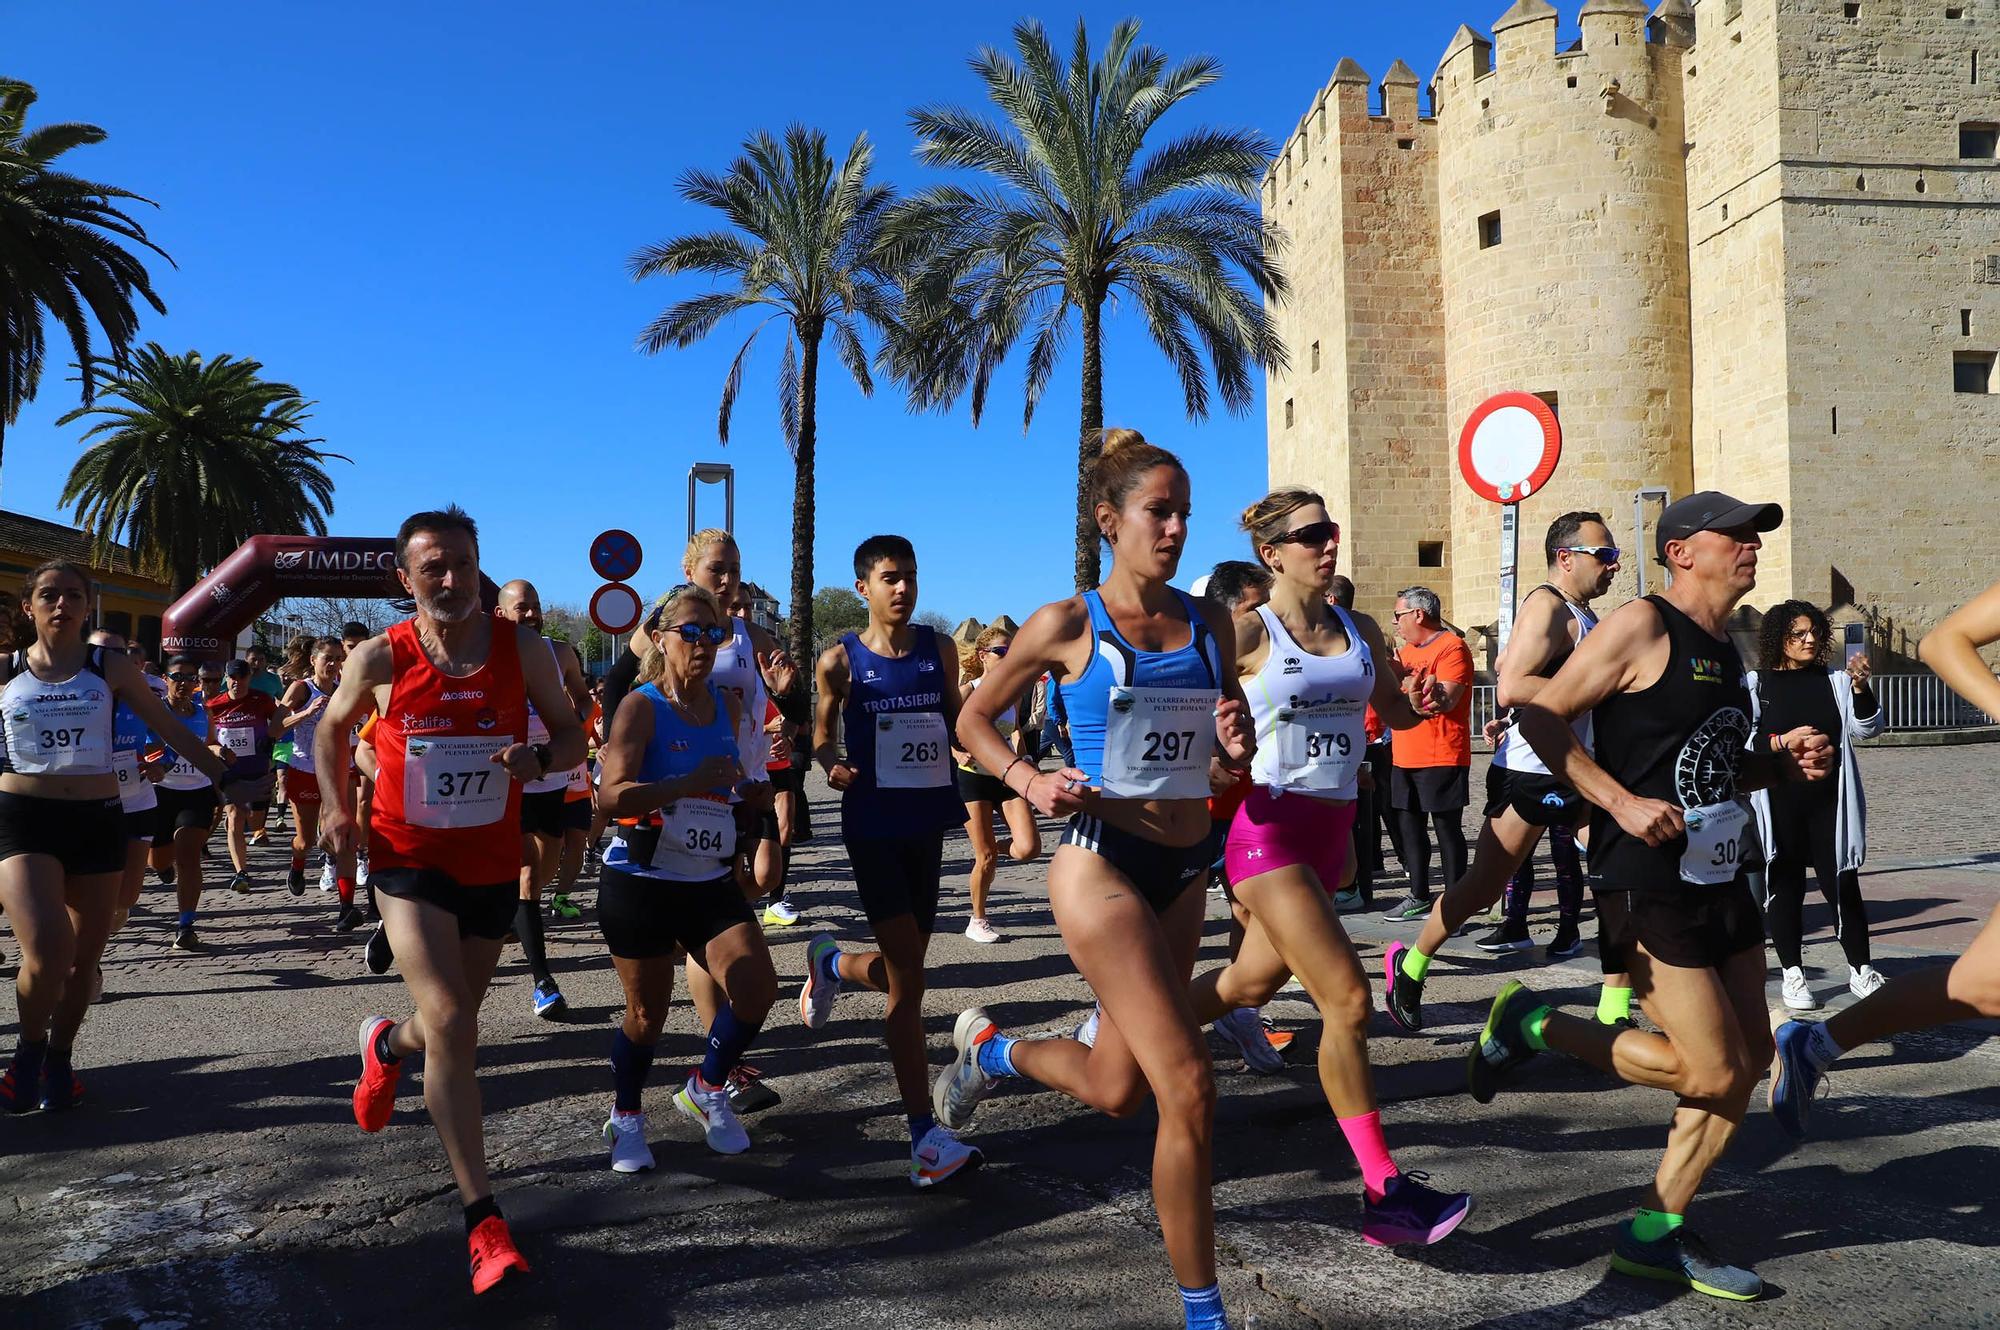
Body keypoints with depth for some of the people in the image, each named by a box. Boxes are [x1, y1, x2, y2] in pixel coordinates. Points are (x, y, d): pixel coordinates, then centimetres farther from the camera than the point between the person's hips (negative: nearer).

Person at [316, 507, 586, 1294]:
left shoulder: (521, 649, -7)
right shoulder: (381, 659, -9)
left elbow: (572, 734, 1)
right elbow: (331, 728, 10)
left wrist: (542, 759, -21)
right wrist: (334, 807, -3)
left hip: (493, 865, 3)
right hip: (410, 860, -3)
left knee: (454, 1024, 19)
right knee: (451, 1026, -16)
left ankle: (386, 1045, 57)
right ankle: (483, 1220, -9)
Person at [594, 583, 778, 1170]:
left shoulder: (727, 705, 7)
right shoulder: (641, 705, -11)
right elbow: (613, 793, -25)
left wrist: (755, 792, 4)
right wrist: (688, 783, -36)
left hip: (711, 883, 5)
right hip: (641, 884, -5)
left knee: (758, 987, -9)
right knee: (647, 1013, 7)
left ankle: (706, 1089, 18)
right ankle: (626, 1116, 35)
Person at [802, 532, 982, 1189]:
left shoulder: (937, 650, 6)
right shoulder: (841, 660, -3)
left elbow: (957, 727, 13)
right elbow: (822, 735, 5)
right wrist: (833, 765, -17)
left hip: (927, 821, 5)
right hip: (873, 826, -4)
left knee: (904, 968, 14)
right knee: (906, 975, -11)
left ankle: (830, 963, 48)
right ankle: (925, 1135, -5)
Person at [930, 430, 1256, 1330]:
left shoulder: (1209, 622, 7)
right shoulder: (1067, 626, -6)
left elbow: (1232, 749, 18)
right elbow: (973, 722, 5)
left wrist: (1237, 743, -6)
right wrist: (1027, 781, -12)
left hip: (1183, 871, 6)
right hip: (1101, 862, -6)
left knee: (1118, 1090, 15)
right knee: (1188, 1086, -12)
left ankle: (988, 1048, 45)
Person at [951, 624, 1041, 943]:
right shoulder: (969, 690, -10)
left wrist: (1023, 759, 10)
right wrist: (959, 755, -27)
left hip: (1007, 775, 4)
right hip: (974, 776, -4)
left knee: (1029, 848, -12)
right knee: (986, 858, -1)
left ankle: (990, 851, 22)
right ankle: (977, 921, 19)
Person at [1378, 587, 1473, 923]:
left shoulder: (1451, 647, -10)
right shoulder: (1408, 650, 18)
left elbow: (1445, 699, -22)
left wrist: (1404, 678, -17)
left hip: (1441, 758, -9)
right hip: (1404, 757, 9)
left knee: (1446, 828, -4)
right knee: (1408, 827, 12)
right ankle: (1419, 898, 22)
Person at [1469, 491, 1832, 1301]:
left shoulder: (1725, 650, 15)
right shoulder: (1643, 626, -11)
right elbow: (1541, 719, -15)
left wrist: (1781, 763, 6)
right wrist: (1622, 801, -23)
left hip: (1720, 879, 9)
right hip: (1648, 885, -9)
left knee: (1748, 1059, 9)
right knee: (1712, 1071, -7)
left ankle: (1655, 1233, 21)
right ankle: (1532, 1026, 10)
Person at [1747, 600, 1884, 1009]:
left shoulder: (1835, 681, 6)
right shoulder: (1756, 684, -2)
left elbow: (1866, 729, -2)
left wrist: (1861, 689, -17)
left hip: (1829, 802, 2)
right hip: (1777, 806, -2)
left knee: (1842, 884, 4)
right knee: (1784, 886, 5)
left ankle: (1861, 970, 18)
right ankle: (1792, 974, 15)